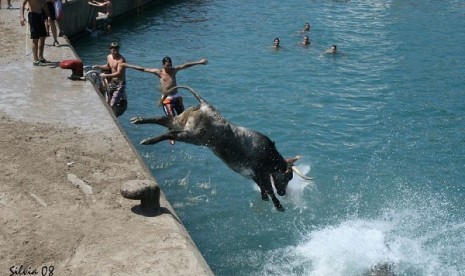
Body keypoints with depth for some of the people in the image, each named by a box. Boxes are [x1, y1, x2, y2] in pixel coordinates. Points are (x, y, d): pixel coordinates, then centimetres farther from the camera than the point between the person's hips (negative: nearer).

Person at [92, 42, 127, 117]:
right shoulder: (109, 57, 4)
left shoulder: (121, 60, -20)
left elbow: (119, 73, -27)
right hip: (111, 82, 8)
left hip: (119, 83, -8)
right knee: (107, 103, 11)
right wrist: (98, 67, 9)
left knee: (113, 104, -13)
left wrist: (106, 75, -29)